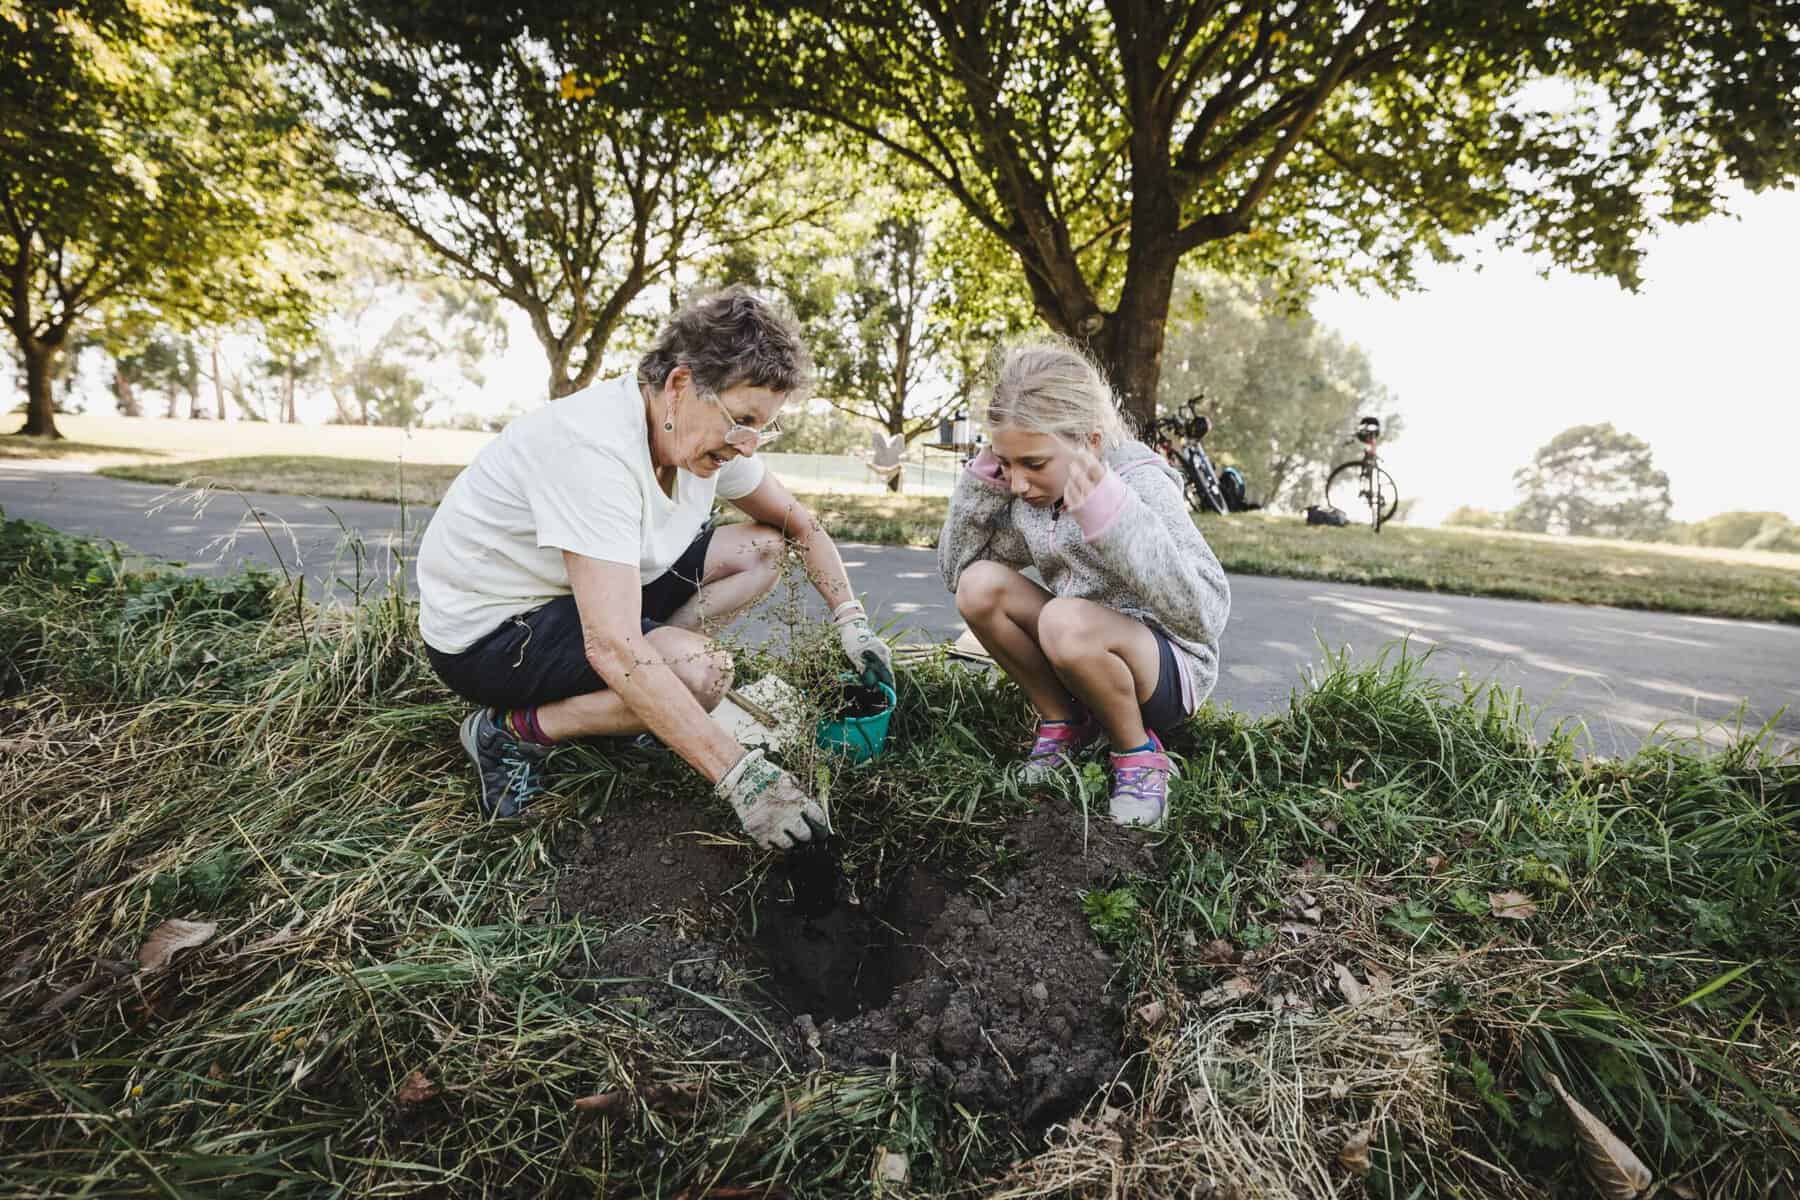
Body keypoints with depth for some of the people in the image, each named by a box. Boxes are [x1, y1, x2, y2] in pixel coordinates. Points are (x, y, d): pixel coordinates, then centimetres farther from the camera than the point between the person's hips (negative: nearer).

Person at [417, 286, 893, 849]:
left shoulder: (705, 429, -8)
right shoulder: (594, 448, -33)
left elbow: (797, 523, 6)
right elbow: (612, 648, -40)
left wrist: (851, 618, -7)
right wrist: (741, 777, -39)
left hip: (587, 592, 8)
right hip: (485, 631, -8)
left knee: (762, 549, -1)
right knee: (701, 671, -31)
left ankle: (631, 695, -1)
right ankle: (511, 730, -8)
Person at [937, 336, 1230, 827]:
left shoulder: (1139, 481, -24)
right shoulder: (1027, 491, -7)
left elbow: (1206, 615, -34)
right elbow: (954, 568, -2)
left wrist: (1112, 515, -43)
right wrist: (983, 480, -14)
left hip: (1169, 666, -6)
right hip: (1081, 660, 6)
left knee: (1067, 620, -36)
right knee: (980, 585, -17)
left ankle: (1139, 755, -8)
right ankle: (1064, 723, 2)